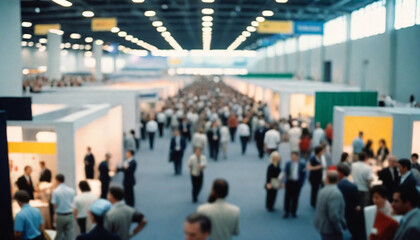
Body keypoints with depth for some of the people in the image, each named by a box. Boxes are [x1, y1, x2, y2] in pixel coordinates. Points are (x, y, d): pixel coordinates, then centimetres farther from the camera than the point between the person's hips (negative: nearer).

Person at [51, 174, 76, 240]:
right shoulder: (71, 190, 0)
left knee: (59, 234, 16)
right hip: (70, 215, 2)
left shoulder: (55, 191, -10)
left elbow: (54, 205, -9)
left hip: (60, 216, -2)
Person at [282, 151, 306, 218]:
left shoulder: (302, 165, -3)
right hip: (289, 182, 1)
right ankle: (286, 212, 14)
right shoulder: (288, 164, 1)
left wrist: (301, 183, -5)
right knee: (287, 197, 3)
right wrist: (286, 181, -3)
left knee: (295, 198, 8)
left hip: (297, 183, -1)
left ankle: (293, 212, 21)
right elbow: (285, 173, 6)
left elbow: (304, 175, 0)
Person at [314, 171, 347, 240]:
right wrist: (340, 229, -15)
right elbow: (334, 215, -28)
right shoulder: (335, 193, -23)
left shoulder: (323, 190, 4)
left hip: (322, 226, 9)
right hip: (330, 229, -9)